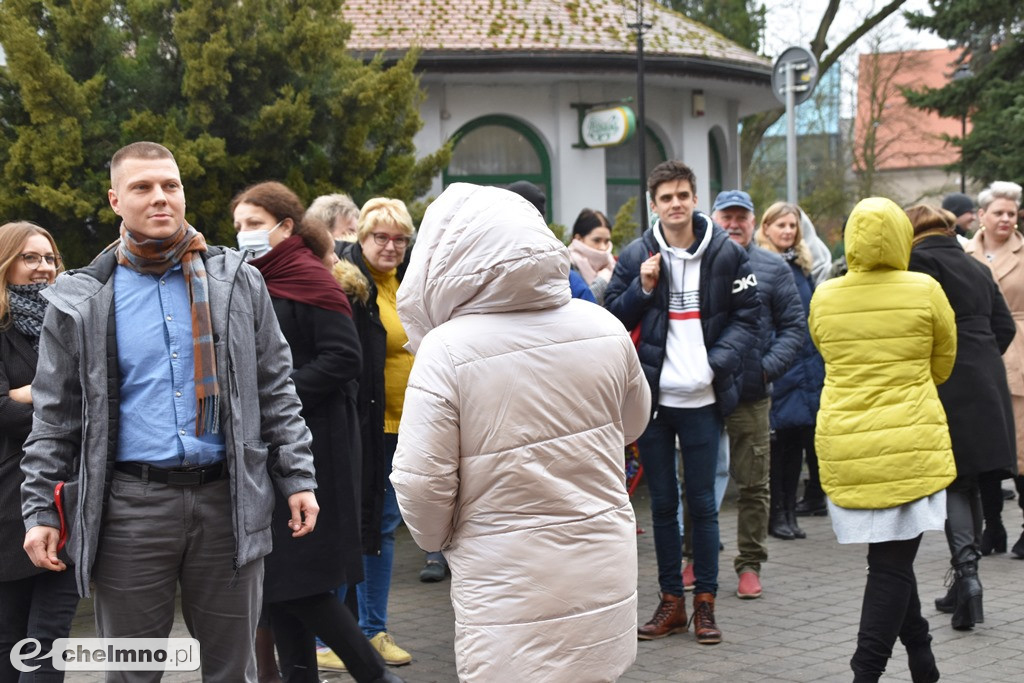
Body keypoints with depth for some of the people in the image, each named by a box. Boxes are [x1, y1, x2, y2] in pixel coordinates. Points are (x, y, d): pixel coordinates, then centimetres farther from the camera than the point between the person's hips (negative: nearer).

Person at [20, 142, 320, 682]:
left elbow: (275, 391, 10)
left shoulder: (237, 282, 8)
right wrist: (40, 510, 1)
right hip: (130, 508, -1)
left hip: (228, 500, 1)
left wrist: (297, 478, 4)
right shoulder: (81, 303, 4)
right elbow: (55, 417, 7)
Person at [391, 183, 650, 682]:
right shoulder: (603, 328, -4)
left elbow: (420, 483, -15)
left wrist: (438, 538, 5)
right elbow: (633, 423, 13)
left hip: (509, 585, -4)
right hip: (605, 573, 4)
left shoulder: (445, 350, -17)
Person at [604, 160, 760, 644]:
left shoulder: (726, 253, 0)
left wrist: (719, 362, -10)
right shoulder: (636, 256, 3)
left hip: (702, 399, -1)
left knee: (702, 502, 4)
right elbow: (613, 319, 6)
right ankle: (671, 600, 19)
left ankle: (704, 602, 14)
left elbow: (748, 316, 3)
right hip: (652, 396, 2)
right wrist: (642, 288, -11)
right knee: (662, 503, 9)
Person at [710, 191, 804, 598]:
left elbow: (794, 326, 7)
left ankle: (750, 564, 15)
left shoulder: (772, 269, 6)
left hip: (751, 395, 0)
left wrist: (769, 367, -7)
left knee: (753, 484, 5)